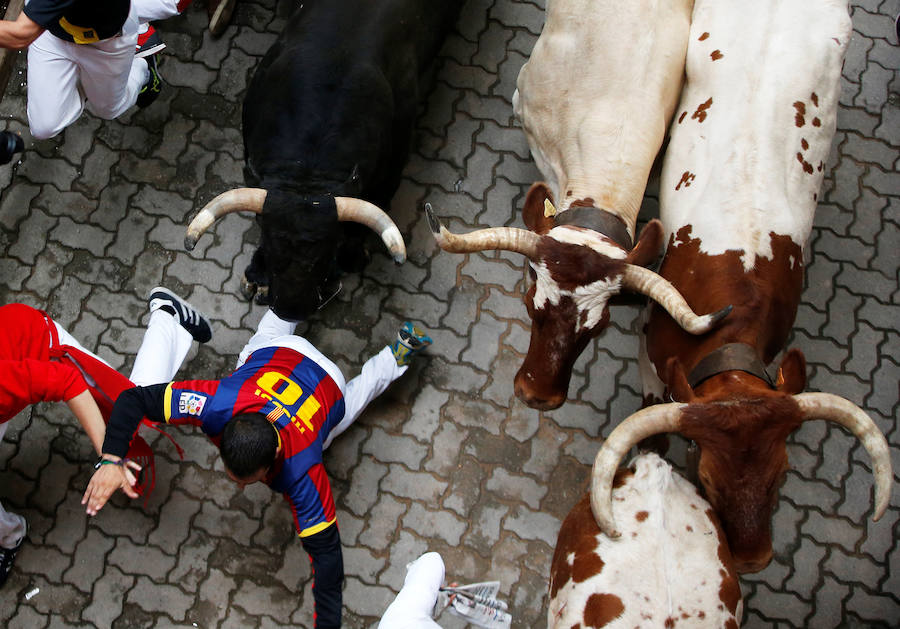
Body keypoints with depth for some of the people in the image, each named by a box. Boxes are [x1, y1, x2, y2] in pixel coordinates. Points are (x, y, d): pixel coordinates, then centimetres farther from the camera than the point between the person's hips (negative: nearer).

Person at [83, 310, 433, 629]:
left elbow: (326, 553, -41)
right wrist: (111, 460, -47)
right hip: (274, 353, 3)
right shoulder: (216, 404, -45)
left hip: (328, 389, -2)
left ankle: (397, 353, 46)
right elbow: (134, 398, -35)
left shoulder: (301, 475, -48)